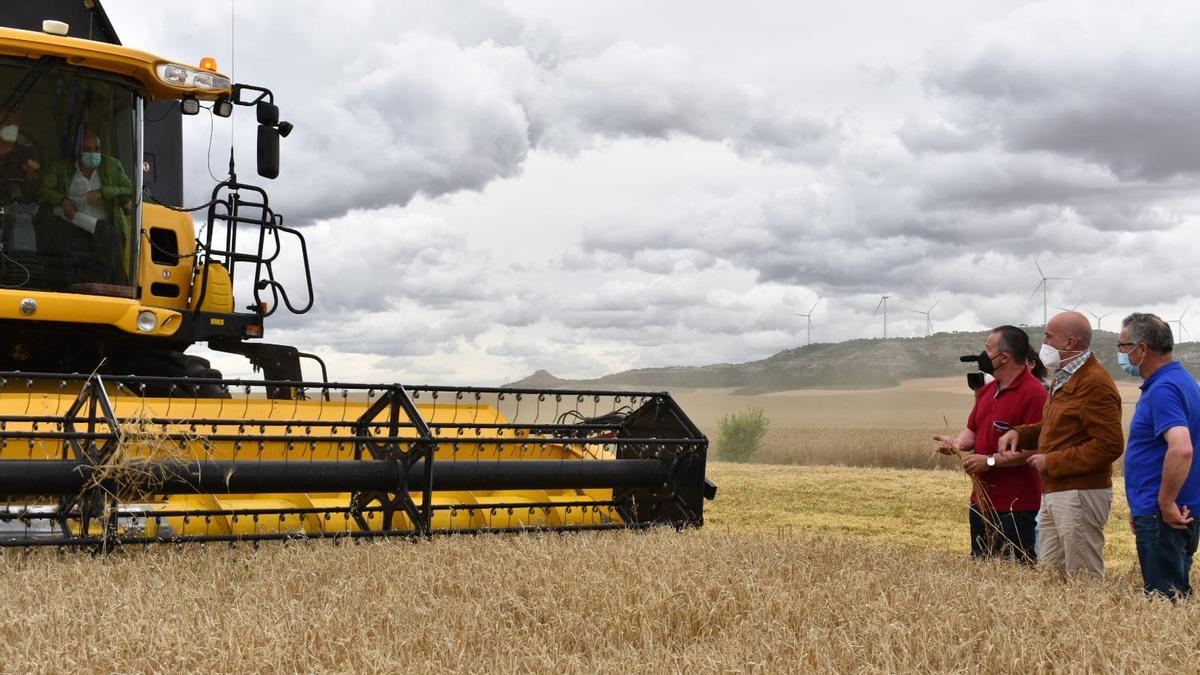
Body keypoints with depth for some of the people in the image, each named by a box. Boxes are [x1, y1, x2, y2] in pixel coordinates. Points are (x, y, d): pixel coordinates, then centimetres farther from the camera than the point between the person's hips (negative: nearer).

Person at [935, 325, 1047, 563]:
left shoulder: (1033, 393, -15)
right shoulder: (987, 390, 14)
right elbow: (972, 430, 22)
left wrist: (991, 461, -20)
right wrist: (958, 442, -1)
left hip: (1015, 507, -9)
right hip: (982, 500, 9)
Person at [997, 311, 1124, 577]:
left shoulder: (1094, 383, -17)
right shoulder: (1063, 378, 16)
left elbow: (1109, 445, -22)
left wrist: (1053, 462, -18)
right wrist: (1019, 433, 8)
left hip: (1080, 495, -10)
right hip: (1053, 493, 10)